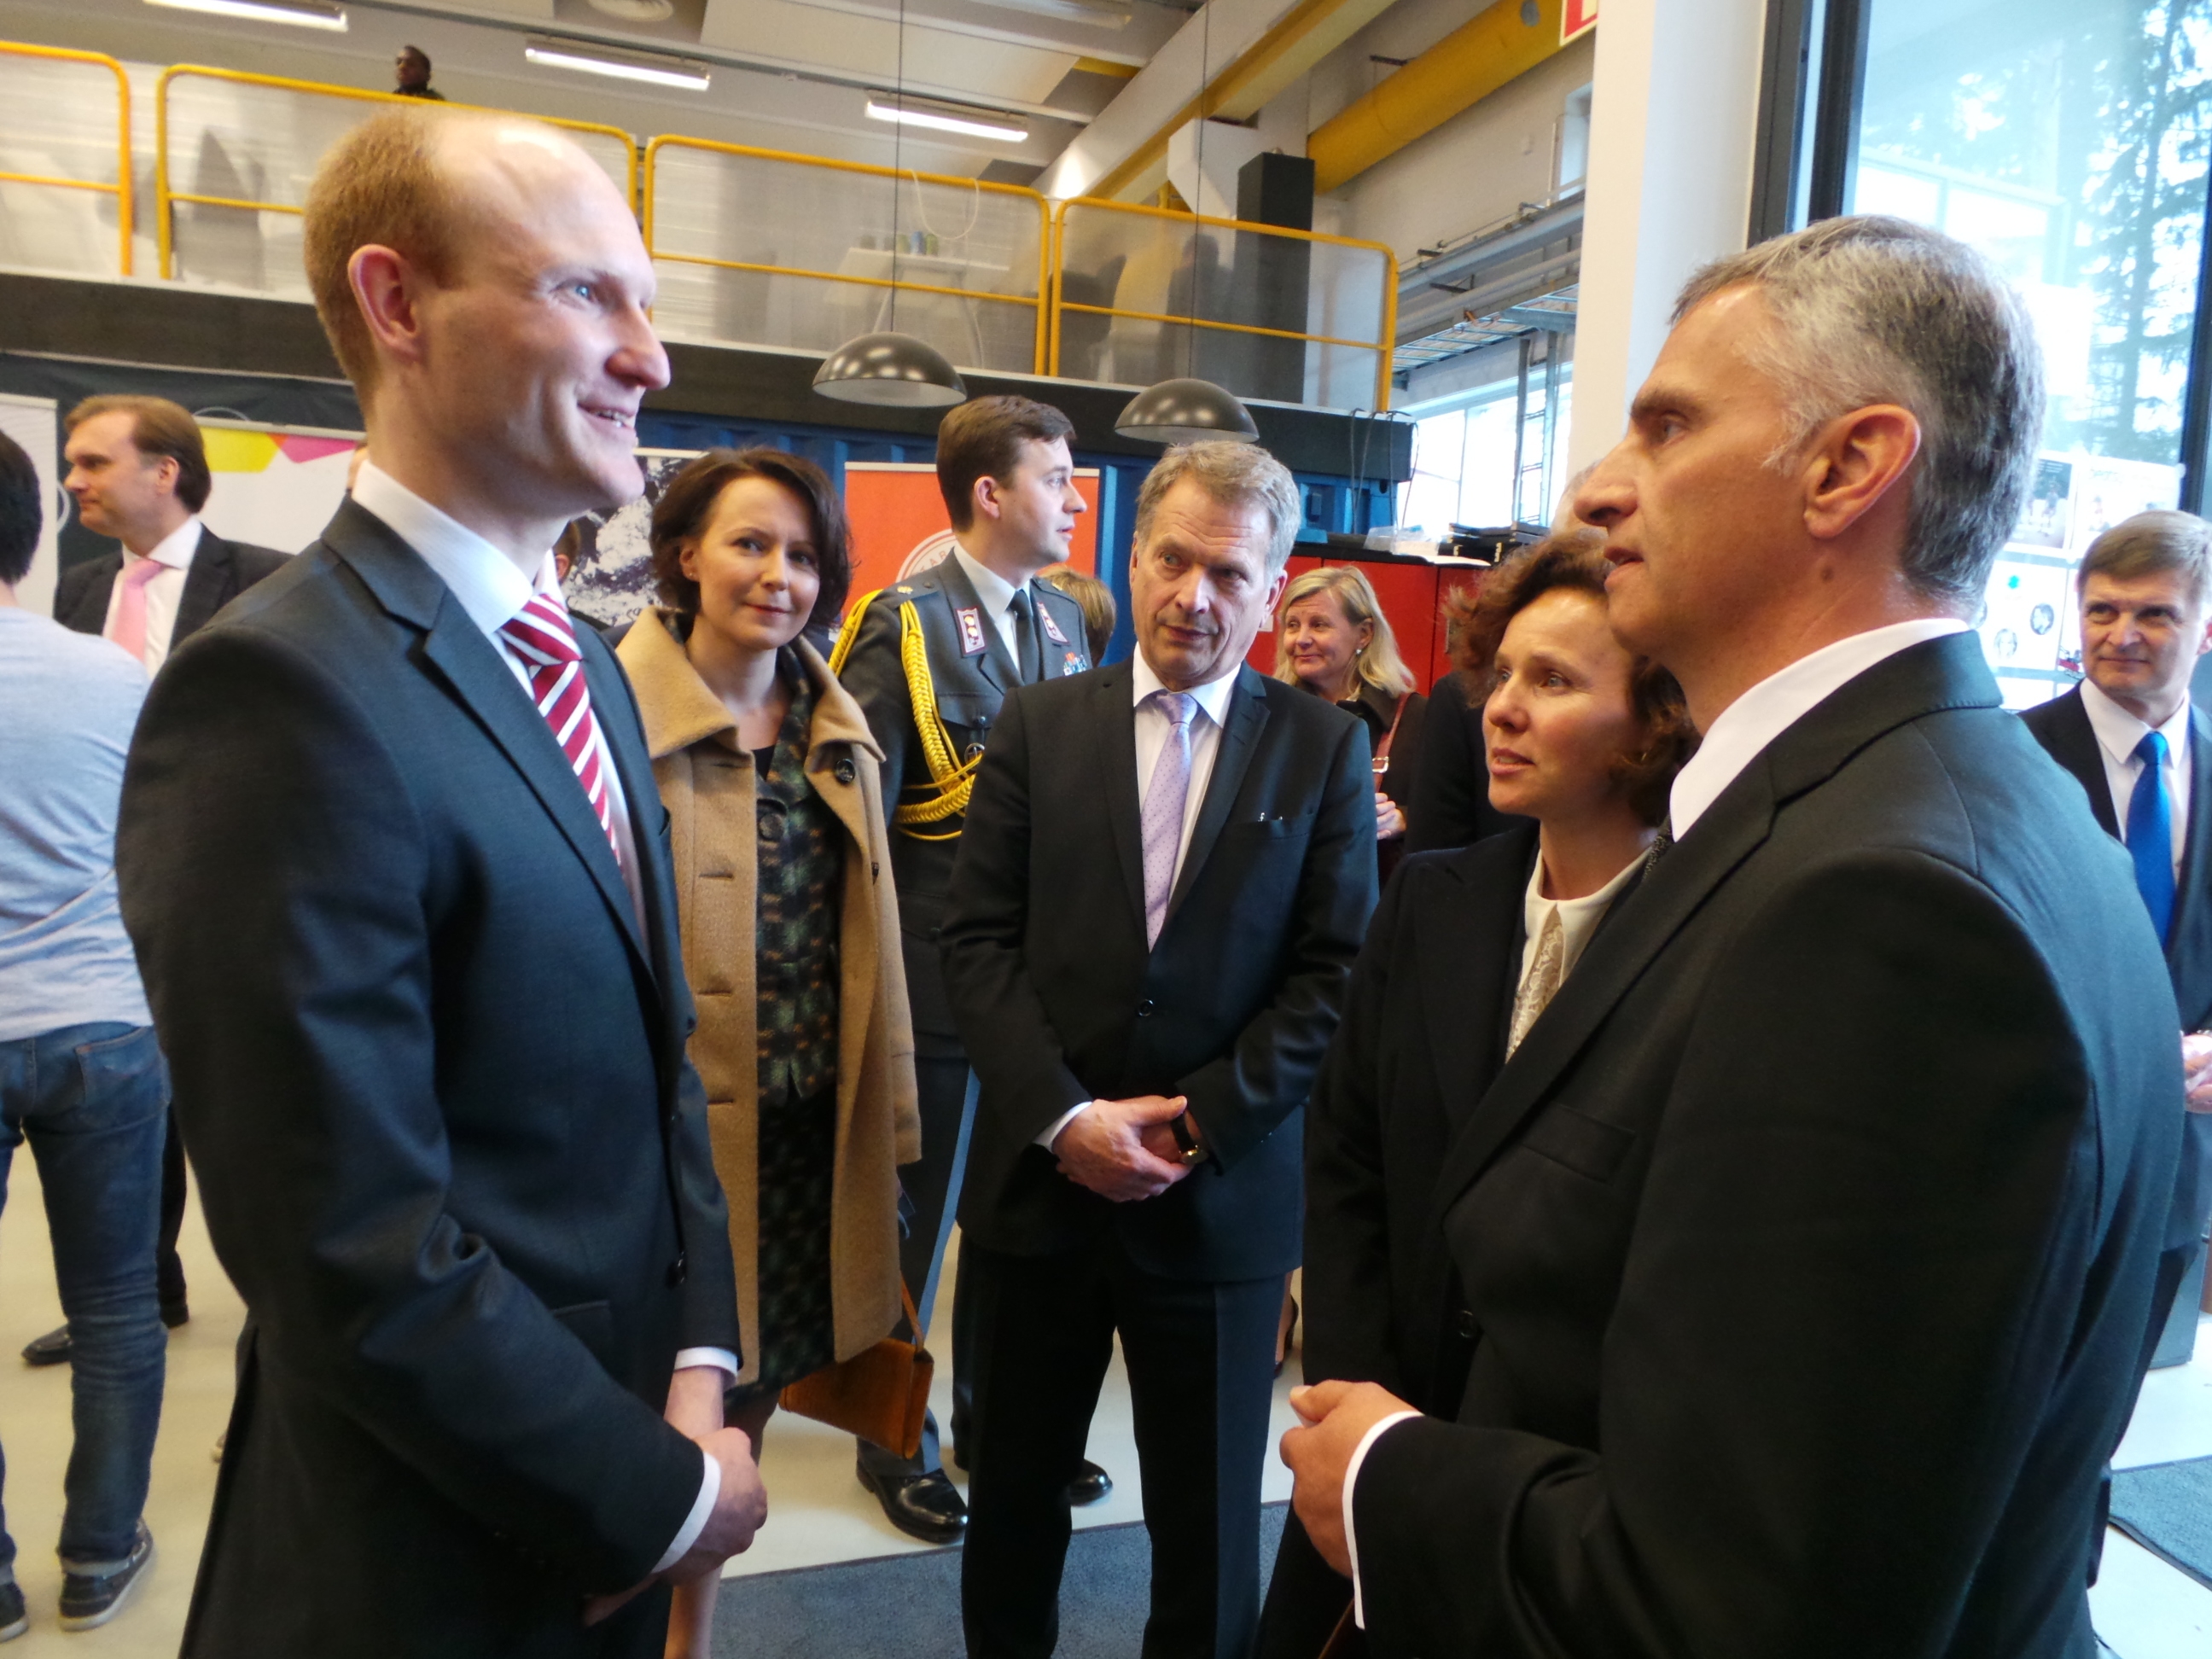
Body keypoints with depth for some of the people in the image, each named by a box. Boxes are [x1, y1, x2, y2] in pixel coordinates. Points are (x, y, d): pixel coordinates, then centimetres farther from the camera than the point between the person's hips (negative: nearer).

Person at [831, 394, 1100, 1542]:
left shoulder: (1064, 618, 8)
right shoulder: (904, 626, -11)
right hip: (937, 975, -6)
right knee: (915, 1215, 11)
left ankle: (996, 1417, 39)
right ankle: (896, 1441, 32)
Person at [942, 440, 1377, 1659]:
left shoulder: (1324, 748, -1)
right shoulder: (1039, 724, 2)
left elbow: (1336, 970, -5)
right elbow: (979, 938, -3)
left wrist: (1199, 1122, -13)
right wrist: (1064, 1116, -13)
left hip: (1223, 1197, -1)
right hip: (1037, 1179, 2)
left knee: (1208, 1525, 15)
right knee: (1013, 1490, 19)